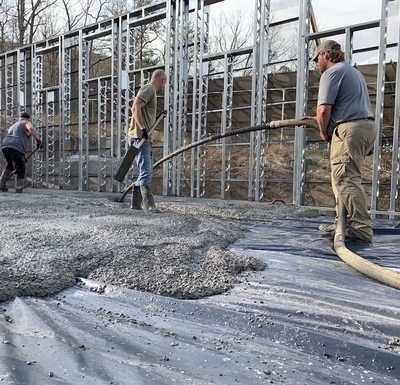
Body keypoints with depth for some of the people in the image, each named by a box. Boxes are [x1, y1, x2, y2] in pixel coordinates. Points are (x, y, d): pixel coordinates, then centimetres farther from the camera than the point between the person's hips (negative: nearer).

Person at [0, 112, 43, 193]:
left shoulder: (13, 126, 36)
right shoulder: (27, 123, 13)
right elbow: (31, 128, -14)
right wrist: (38, 140, -10)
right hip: (16, 149, -7)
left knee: (10, 165, 31)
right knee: (20, 171, -3)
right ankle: (19, 192, -5)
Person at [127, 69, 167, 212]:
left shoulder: (151, 91, 24)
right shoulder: (148, 88, -6)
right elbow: (135, 108, -21)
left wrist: (156, 118, 29)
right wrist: (143, 128, -24)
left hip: (145, 138, 10)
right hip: (139, 137, -10)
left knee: (147, 172, 12)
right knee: (146, 172, -15)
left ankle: (136, 203, 17)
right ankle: (149, 205, -17)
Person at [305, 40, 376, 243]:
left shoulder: (331, 73, -4)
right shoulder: (354, 72, 29)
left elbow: (324, 110, -15)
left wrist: (324, 132, 2)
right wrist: (317, 120, 32)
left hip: (350, 129, -10)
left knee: (346, 179, -13)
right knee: (341, 177, 15)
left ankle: (362, 229, -17)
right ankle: (344, 221, 19)